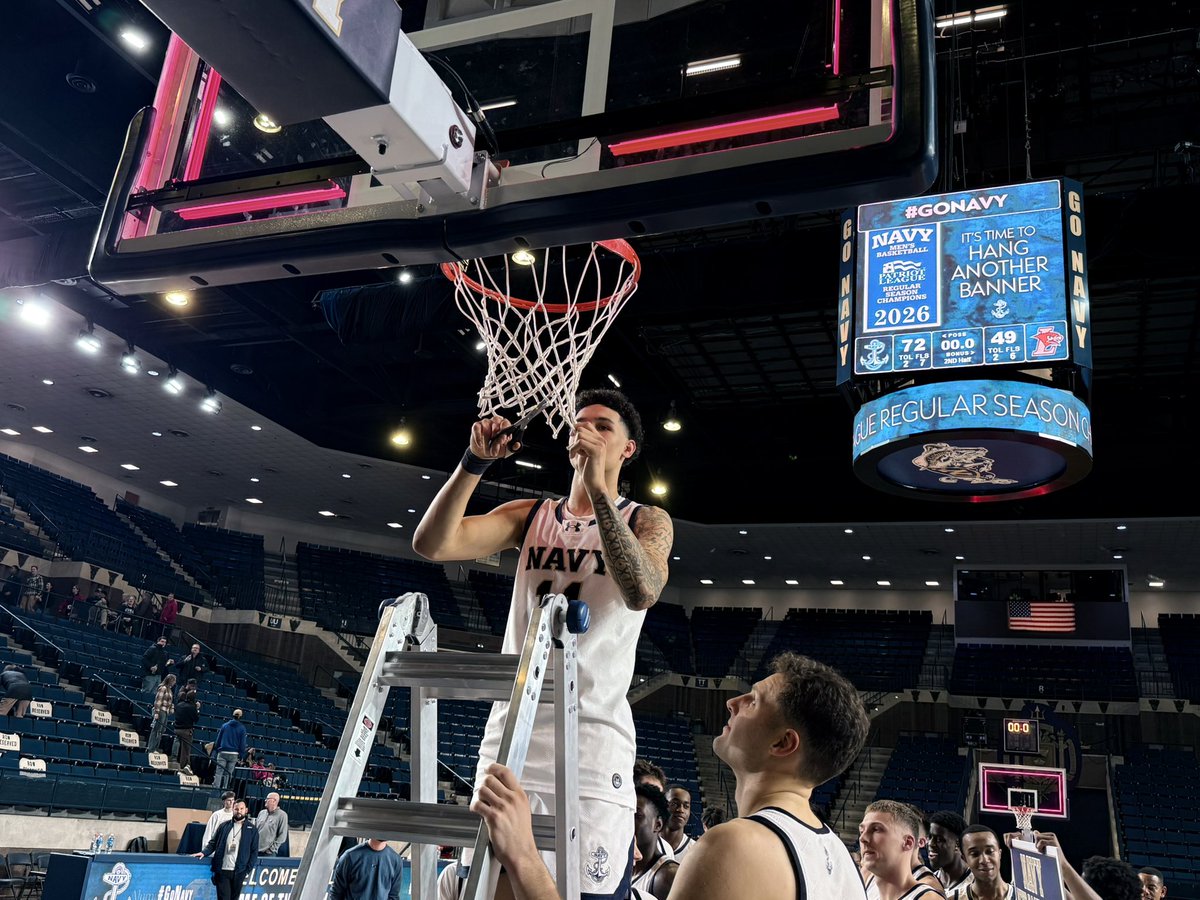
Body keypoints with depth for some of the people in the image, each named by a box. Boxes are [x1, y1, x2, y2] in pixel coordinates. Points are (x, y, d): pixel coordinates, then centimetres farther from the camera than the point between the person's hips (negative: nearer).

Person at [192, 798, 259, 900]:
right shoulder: (224, 826, 8)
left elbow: (254, 852, 4)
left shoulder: (252, 829, 4)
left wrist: (248, 870, -3)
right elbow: (213, 843, 10)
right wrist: (204, 852, -8)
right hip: (222, 870, 0)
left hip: (238, 872, 0)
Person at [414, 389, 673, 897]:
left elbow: (642, 592, -19)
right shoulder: (530, 517, 13)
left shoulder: (646, 522, 4)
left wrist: (599, 488, -20)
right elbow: (430, 544, 0)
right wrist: (475, 461, -10)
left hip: (593, 741, -3)